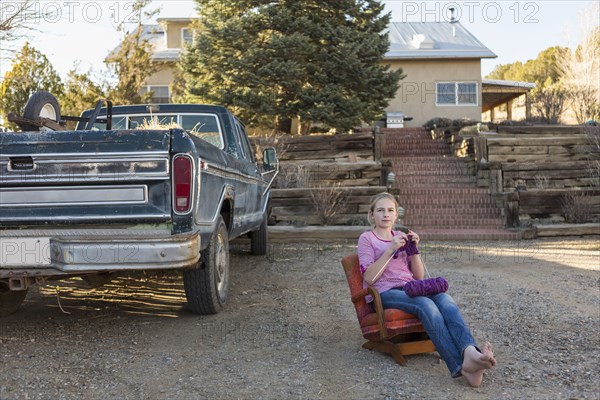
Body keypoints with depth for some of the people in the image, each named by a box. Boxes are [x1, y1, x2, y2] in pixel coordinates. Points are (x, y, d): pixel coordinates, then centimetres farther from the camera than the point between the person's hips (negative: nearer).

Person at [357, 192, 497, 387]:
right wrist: (391, 250, -14)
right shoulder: (366, 238, 7)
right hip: (384, 293, -5)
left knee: (444, 298, -30)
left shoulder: (402, 237, 22)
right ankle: (462, 366, -48)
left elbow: (419, 276, 14)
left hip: (410, 289, 5)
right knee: (426, 304, -35)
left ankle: (469, 351, -53)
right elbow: (369, 278, -8)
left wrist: (414, 249, -1)